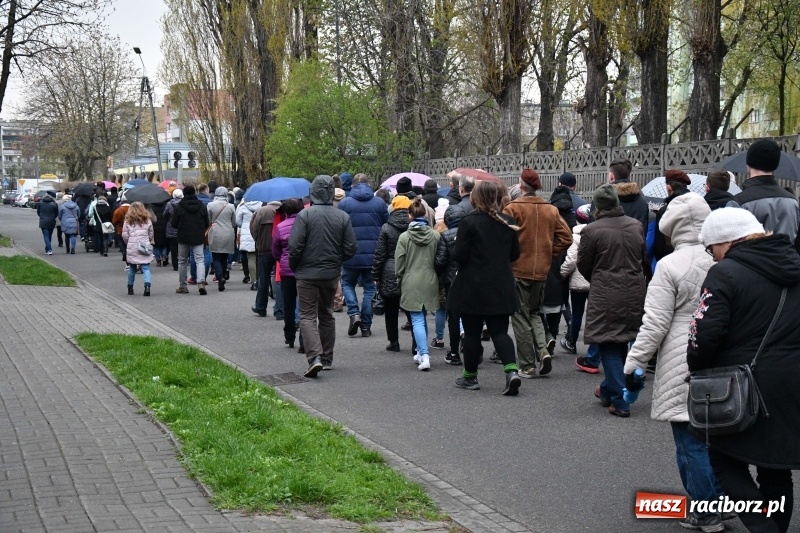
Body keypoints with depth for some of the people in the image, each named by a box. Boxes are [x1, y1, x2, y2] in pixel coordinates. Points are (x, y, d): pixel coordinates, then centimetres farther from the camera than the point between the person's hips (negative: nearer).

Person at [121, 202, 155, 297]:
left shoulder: (127, 221, 1)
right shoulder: (147, 221, 3)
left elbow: (124, 235, 1)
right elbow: (151, 235, 8)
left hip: (132, 249, 1)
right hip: (145, 248, -1)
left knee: (132, 268, 13)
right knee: (146, 268, -2)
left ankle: (130, 288, 21)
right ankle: (147, 285, -22)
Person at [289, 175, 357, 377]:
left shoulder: (305, 215, -13)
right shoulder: (343, 216, -3)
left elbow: (295, 246, -16)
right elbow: (351, 248, -2)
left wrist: (294, 266, 3)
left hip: (307, 273, -4)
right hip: (331, 274, 4)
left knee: (307, 316, 0)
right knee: (327, 315, 18)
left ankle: (315, 357, -16)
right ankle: (327, 358, 24)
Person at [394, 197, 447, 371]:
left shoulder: (404, 237, -9)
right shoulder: (435, 236, -2)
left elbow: (399, 265, -5)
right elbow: (440, 260, 1)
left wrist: (401, 279, 10)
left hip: (411, 283, -3)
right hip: (429, 282, 3)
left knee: (417, 320, -2)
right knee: (423, 318, 17)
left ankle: (424, 355, -14)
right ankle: (422, 353, 26)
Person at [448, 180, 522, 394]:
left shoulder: (469, 222, -13)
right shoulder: (508, 222, 3)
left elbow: (459, 255, -13)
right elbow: (515, 254, 11)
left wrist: (456, 247, 7)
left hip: (473, 288, -4)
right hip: (501, 287, 4)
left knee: (472, 332, 7)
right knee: (499, 331, 6)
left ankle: (470, 377, 17)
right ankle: (511, 370, -13)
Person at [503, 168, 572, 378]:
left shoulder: (513, 208, -12)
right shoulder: (551, 210, 4)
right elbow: (566, 238, 2)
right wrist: (549, 255, 10)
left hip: (518, 270, -5)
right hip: (541, 272, 5)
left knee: (521, 317, 5)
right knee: (533, 313, 22)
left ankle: (527, 366, 6)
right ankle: (543, 351, 1)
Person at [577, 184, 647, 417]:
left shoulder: (592, 230, -13)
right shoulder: (635, 226, 3)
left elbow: (583, 265, -2)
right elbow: (644, 259, 14)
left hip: (606, 296, -5)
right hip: (634, 294, 5)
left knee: (609, 347, 1)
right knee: (622, 344, 19)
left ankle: (620, 402, -3)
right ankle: (609, 390, 33)